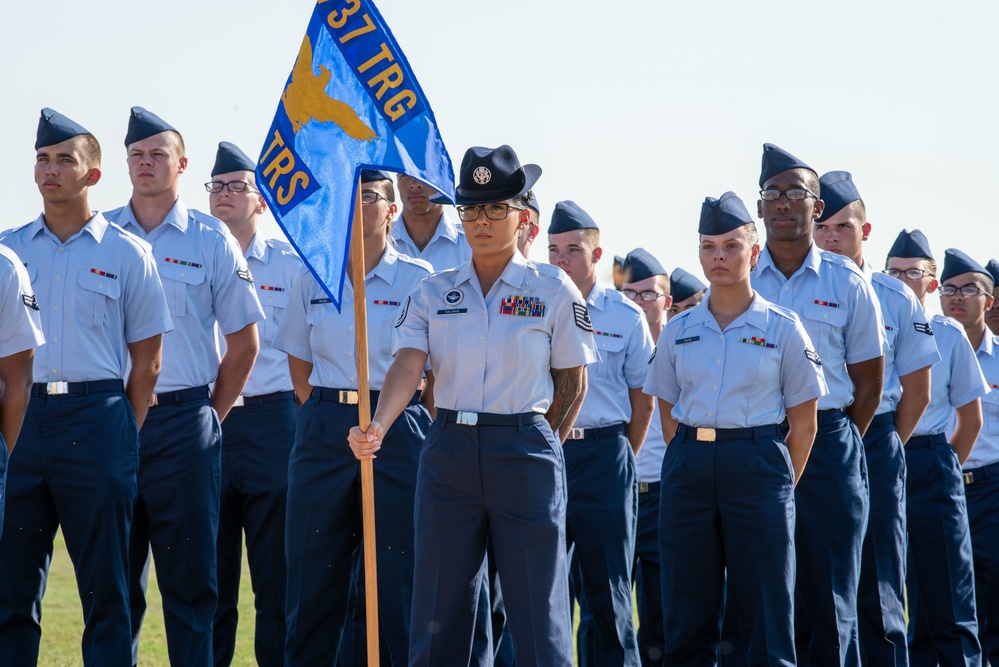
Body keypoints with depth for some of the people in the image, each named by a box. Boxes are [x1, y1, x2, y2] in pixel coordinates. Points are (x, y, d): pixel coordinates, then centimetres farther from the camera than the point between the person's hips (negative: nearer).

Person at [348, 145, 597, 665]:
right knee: (438, 609, 5)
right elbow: (408, 366, -6)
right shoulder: (433, 292, 7)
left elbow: (571, 379, 7)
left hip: (525, 451, -3)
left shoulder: (553, 290, 0)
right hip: (448, 450, 3)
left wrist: (535, 441, 7)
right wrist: (377, 425, -23)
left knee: (537, 610, -2)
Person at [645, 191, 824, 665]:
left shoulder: (782, 329, 1)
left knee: (765, 608, -3)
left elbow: (803, 422, 3)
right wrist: (691, 463, 7)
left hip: (756, 464, -3)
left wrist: (780, 485, 0)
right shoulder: (678, 331, 9)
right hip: (688, 466, 3)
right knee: (688, 609, 4)